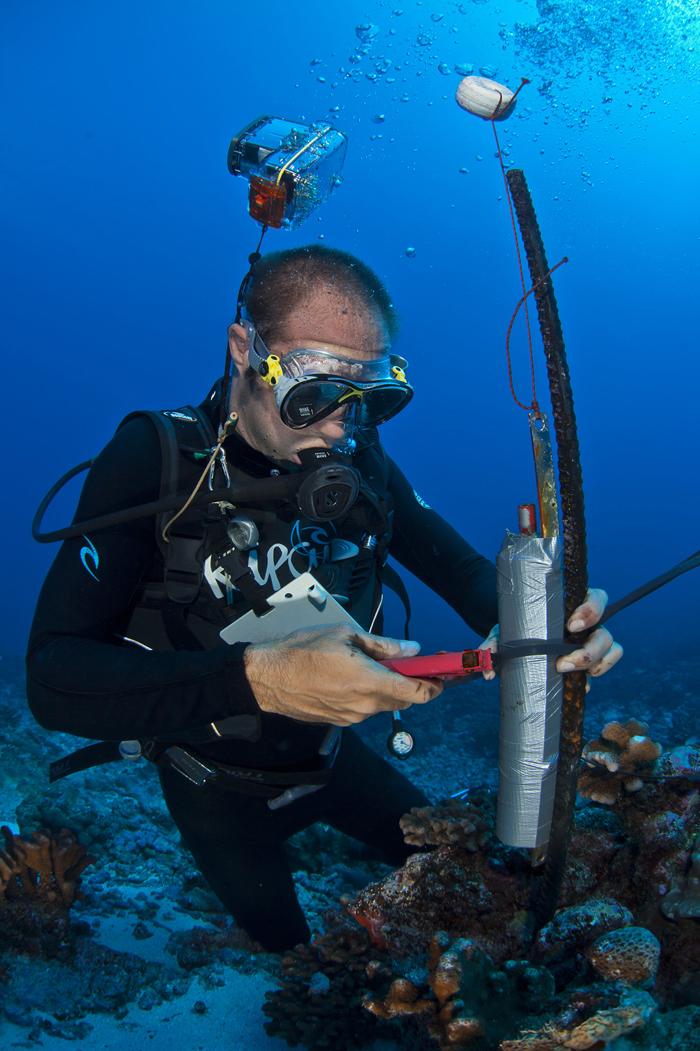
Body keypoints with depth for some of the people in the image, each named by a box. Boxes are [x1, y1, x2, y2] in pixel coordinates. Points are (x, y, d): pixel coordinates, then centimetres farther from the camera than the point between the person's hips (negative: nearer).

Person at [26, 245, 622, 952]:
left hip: (330, 753, 4)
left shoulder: (361, 462, -14)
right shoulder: (154, 460, -29)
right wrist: (256, 677, -54)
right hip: (219, 782, -3)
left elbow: (464, 570, -11)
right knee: (288, 951, 19)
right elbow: (53, 680, -38)